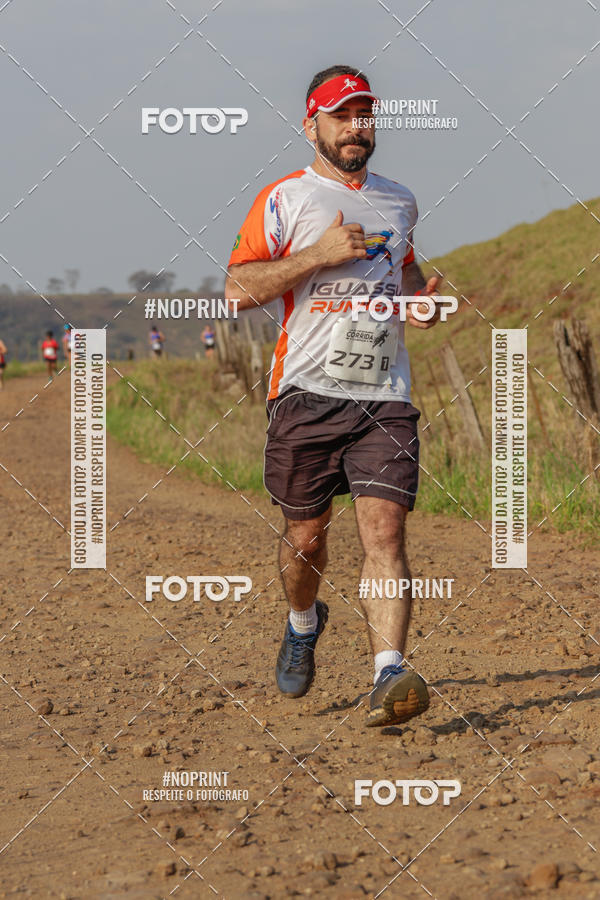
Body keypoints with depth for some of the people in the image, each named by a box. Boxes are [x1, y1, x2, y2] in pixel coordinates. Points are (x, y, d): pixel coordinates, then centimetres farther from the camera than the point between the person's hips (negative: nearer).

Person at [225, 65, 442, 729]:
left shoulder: (399, 202, 16)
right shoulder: (283, 200, 2)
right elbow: (237, 288, -7)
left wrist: (418, 297, 11)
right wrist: (318, 255, -15)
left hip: (385, 398, 2)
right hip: (306, 394, -2)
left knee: (384, 529, -13)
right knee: (305, 534, 7)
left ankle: (389, 676, -23)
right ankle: (303, 624, 39)